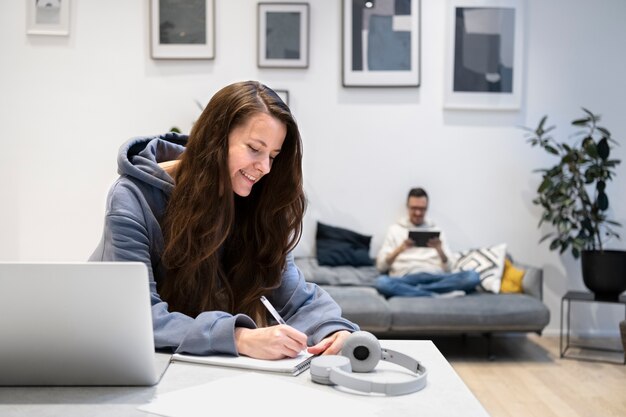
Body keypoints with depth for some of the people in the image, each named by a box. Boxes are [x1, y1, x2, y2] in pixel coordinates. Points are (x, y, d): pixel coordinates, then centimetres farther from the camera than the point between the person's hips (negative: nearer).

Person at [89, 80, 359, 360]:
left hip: (204, 368, 3)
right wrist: (240, 338, -40)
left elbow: (296, 296, -5)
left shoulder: (257, 208, -4)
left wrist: (335, 328, -27)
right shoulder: (133, 199, -18)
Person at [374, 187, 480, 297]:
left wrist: (440, 250, -7)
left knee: (472, 276, -26)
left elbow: (449, 269, 13)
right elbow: (381, 266, 8)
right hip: (406, 279, -2)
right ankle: (440, 294, -30)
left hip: (435, 278, 2)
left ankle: (414, 291, -27)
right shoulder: (395, 229, 17)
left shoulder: (436, 230, 21)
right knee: (381, 282, -37)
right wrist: (399, 249, -10)